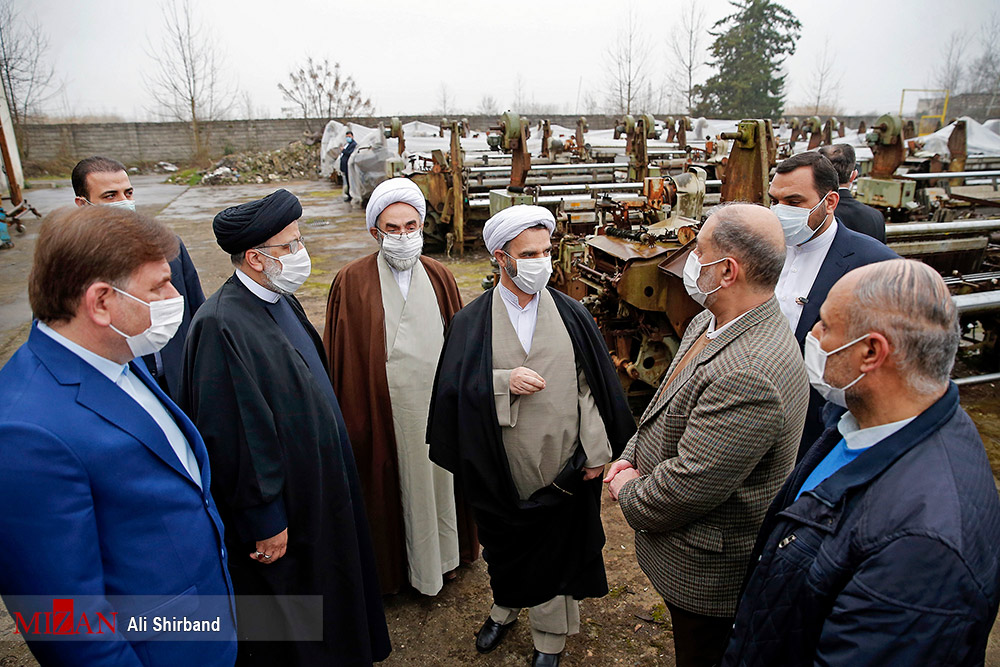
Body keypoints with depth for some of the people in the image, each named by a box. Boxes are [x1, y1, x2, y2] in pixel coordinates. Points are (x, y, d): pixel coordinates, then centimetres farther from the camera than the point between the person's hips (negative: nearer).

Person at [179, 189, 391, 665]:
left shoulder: (280, 300, 1)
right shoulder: (222, 326, -28)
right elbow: (235, 438, -26)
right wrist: (266, 523, -19)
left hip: (319, 489, 9)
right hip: (283, 510, -9)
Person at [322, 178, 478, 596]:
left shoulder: (439, 277, 1)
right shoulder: (352, 282, -8)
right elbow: (340, 357, -5)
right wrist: (350, 417, -6)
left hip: (435, 401, 3)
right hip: (382, 408, -3)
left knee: (436, 476, 18)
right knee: (388, 484, 12)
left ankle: (438, 554, 42)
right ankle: (391, 565, 36)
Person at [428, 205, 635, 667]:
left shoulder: (572, 315, -3)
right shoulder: (472, 321, -5)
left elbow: (592, 386, -2)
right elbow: (454, 385, -9)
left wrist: (596, 452, -4)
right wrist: (504, 382, -23)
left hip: (562, 465, 0)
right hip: (500, 469, 1)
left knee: (556, 549, 15)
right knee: (503, 547, 22)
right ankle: (505, 608, 53)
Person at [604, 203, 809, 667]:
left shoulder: (750, 376, -37)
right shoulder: (711, 321, -2)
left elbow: (688, 486, -31)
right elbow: (671, 405, 11)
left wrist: (629, 493, -13)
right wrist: (632, 456, -2)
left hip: (707, 570, -9)